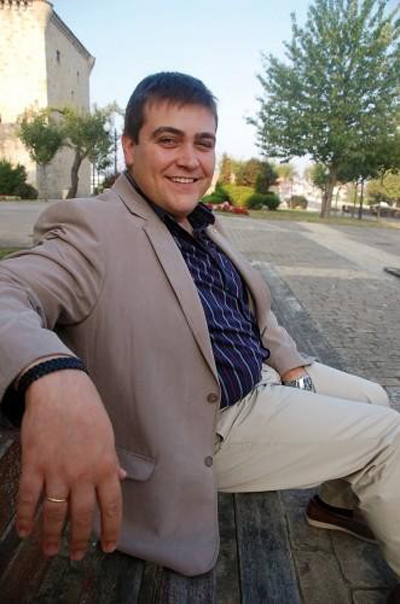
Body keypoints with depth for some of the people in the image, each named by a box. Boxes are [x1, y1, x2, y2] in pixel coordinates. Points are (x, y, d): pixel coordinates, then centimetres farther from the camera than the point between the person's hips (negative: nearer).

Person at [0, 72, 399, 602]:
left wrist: (291, 363, 3)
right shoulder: (96, 228, -21)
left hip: (263, 374, 9)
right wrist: (52, 377, -58)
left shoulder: (204, 225, 6)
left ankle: (338, 501, 43)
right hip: (214, 426, -9)